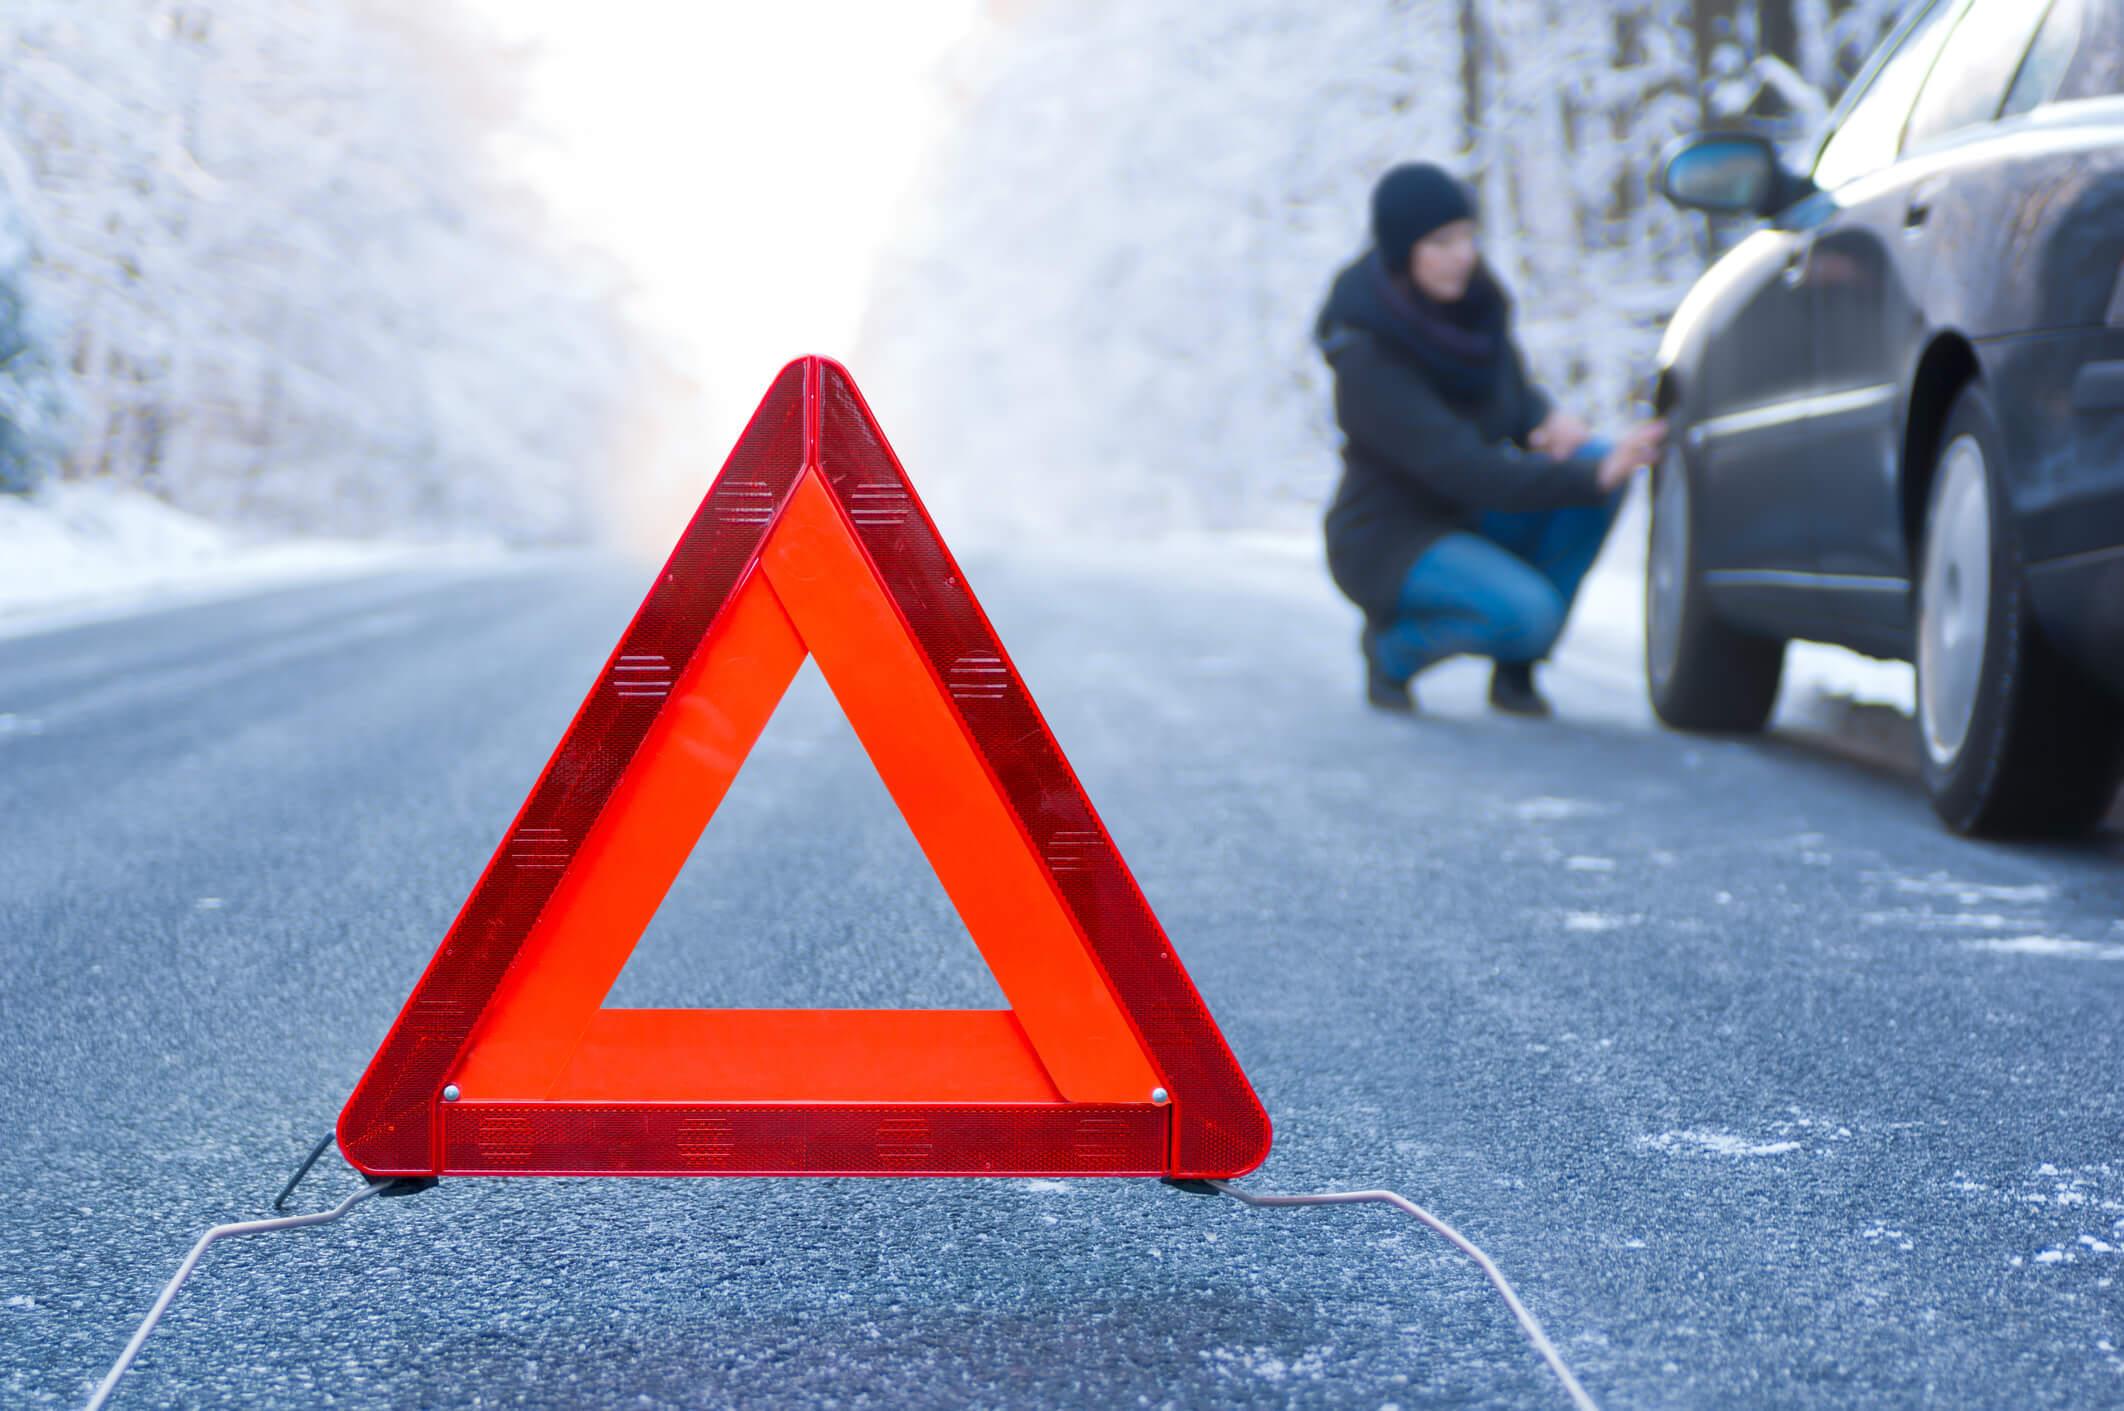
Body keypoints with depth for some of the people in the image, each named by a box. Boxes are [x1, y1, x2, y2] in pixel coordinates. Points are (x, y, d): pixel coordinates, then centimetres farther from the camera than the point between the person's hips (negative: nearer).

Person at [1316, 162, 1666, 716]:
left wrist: (1549, 418, -12)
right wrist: (1594, 477, -39)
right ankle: (1391, 646, 1)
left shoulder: (1473, 301, -5)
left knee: (1596, 458, -17)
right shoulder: (1368, 358, -26)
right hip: (1392, 541, -8)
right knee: (1525, 613, -32)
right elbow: (1471, 474, -32)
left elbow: (1510, 389, 12)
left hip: (1470, 522, 8)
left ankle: (1515, 670, -6)